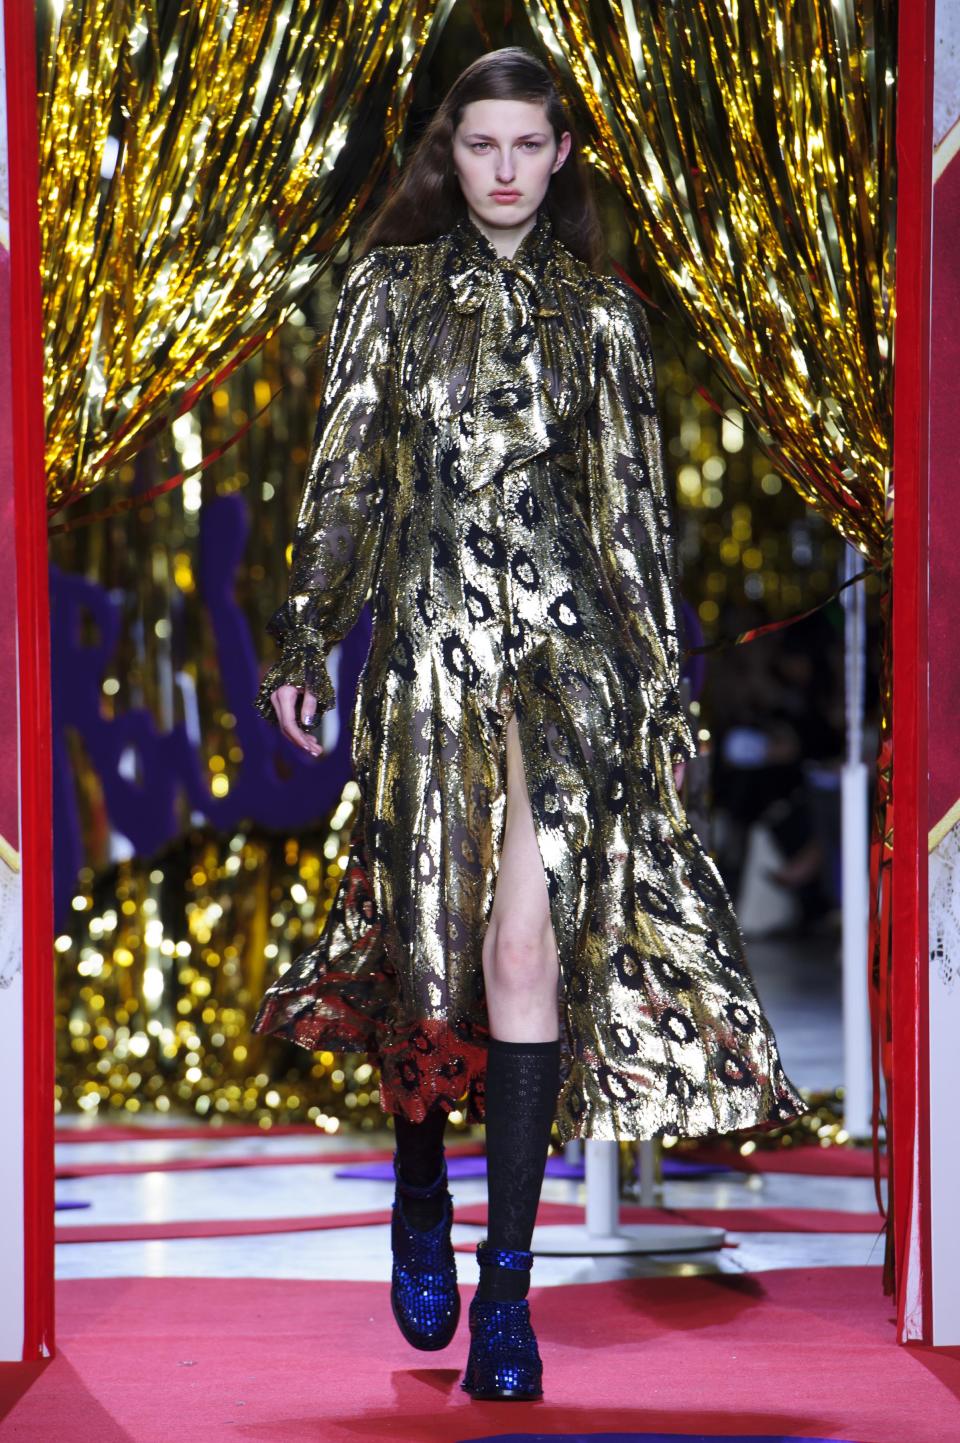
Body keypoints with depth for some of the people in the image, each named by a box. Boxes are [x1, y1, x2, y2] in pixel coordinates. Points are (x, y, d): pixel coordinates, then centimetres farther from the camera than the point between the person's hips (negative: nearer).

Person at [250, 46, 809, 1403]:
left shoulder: (599, 316, 8)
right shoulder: (388, 292, 8)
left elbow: (635, 510, 11)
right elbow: (343, 479, 8)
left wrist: (662, 682, 10)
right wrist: (304, 644, 4)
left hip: (565, 649, 0)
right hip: (430, 643, 1)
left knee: (530, 945, -9)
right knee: (431, 934, 3)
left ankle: (506, 1286, -8)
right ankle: (421, 1194, 29)